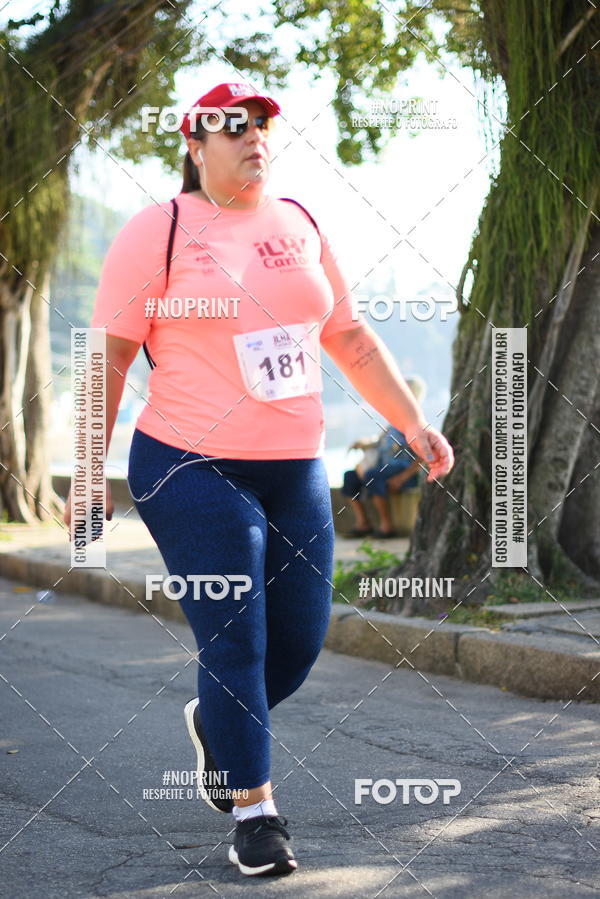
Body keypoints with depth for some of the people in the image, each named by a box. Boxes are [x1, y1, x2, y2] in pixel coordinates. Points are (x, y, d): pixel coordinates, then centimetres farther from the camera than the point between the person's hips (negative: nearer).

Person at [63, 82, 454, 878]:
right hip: (193, 474, -5)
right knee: (234, 641, -5)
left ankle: (213, 724, 38)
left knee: (301, 640, 9)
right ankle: (254, 810, 9)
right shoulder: (158, 231, -5)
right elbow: (109, 357, -5)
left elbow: (352, 339, 17)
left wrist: (414, 423, 11)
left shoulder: (299, 225, 11)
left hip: (296, 473, 6)